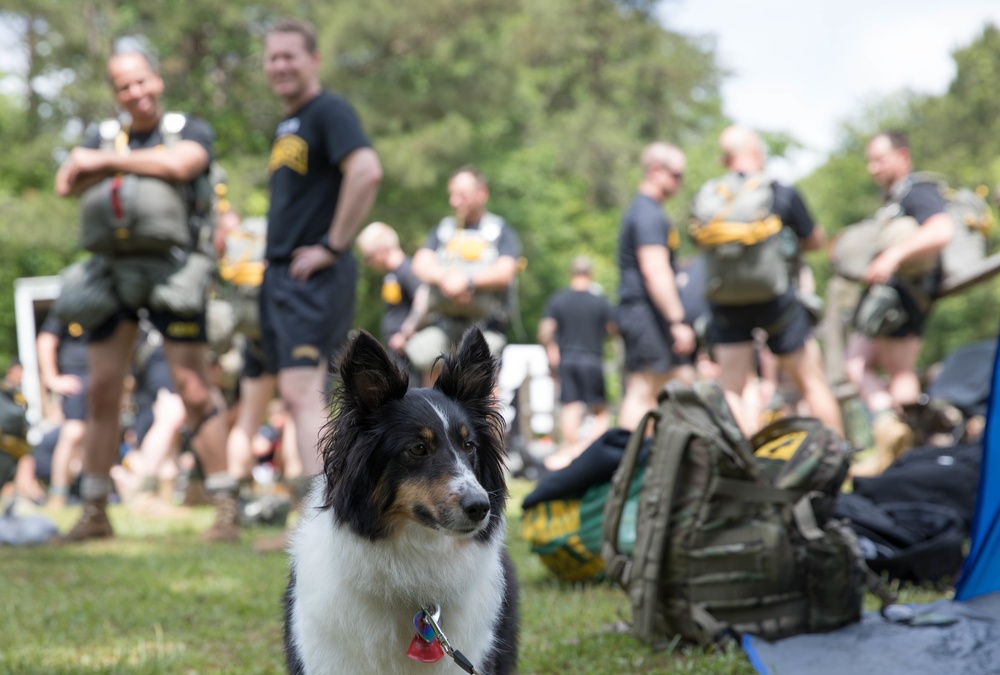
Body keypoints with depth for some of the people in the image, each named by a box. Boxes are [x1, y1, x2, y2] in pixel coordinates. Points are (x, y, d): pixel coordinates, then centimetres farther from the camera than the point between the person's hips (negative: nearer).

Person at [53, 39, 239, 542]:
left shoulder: (190, 131, 3)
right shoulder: (105, 138, 15)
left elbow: (179, 164, -20)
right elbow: (66, 184, 0)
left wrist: (105, 161, -12)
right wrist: (105, 161, -17)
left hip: (172, 272, -4)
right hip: (113, 273, 4)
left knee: (195, 392, -7)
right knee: (102, 391, 4)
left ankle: (226, 509, -3)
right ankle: (94, 513, 14)